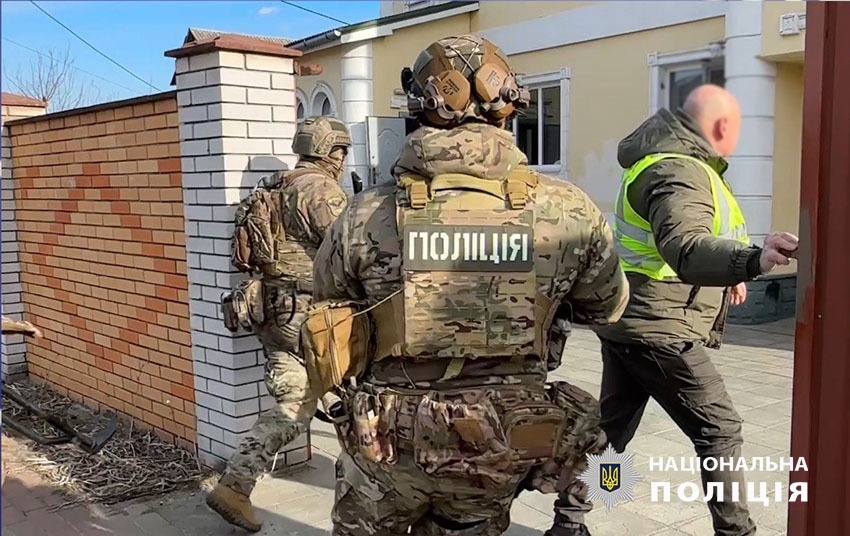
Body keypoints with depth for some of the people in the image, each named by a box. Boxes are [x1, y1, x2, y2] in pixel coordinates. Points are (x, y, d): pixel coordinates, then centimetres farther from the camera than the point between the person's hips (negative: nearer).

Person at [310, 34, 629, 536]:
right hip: (499, 450, 1)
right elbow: (607, 307, 5)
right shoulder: (568, 211, -13)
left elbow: (328, 304, 5)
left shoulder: (368, 216, -13)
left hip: (390, 443, -1)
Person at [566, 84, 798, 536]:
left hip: (628, 319, 10)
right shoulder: (680, 172, -19)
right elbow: (685, 249, -37)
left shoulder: (677, 159, 15)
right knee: (719, 431, 0)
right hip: (658, 327, -10)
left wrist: (728, 272, 23)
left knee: (611, 427, 17)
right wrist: (752, 261, -52)